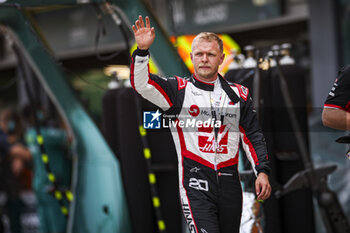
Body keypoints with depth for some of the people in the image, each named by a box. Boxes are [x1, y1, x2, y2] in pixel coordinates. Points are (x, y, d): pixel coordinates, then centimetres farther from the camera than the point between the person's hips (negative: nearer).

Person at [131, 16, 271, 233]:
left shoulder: (239, 95, 12)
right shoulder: (179, 90, 4)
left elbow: (253, 135, 13)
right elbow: (141, 84, -9)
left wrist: (263, 172, 3)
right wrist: (142, 50, -24)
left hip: (230, 182, 4)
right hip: (196, 182, -4)